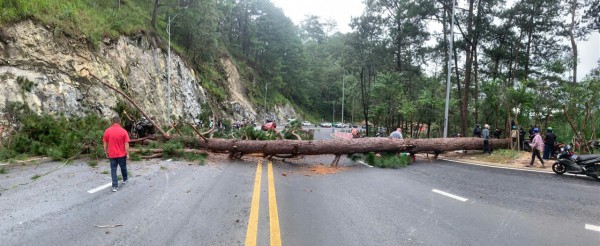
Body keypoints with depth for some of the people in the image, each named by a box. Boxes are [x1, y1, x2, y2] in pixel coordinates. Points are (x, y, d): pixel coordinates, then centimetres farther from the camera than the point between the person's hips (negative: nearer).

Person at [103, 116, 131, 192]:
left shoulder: (107, 131, -5)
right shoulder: (123, 131, -11)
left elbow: (105, 144, 1)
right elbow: (126, 144, -11)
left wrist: (106, 153, 13)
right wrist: (127, 154, -3)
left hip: (112, 155, 0)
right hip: (122, 154, 0)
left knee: (113, 170, 4)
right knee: (123, 167, 21)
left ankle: (115, 186, 0)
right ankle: (125, 179, 43)